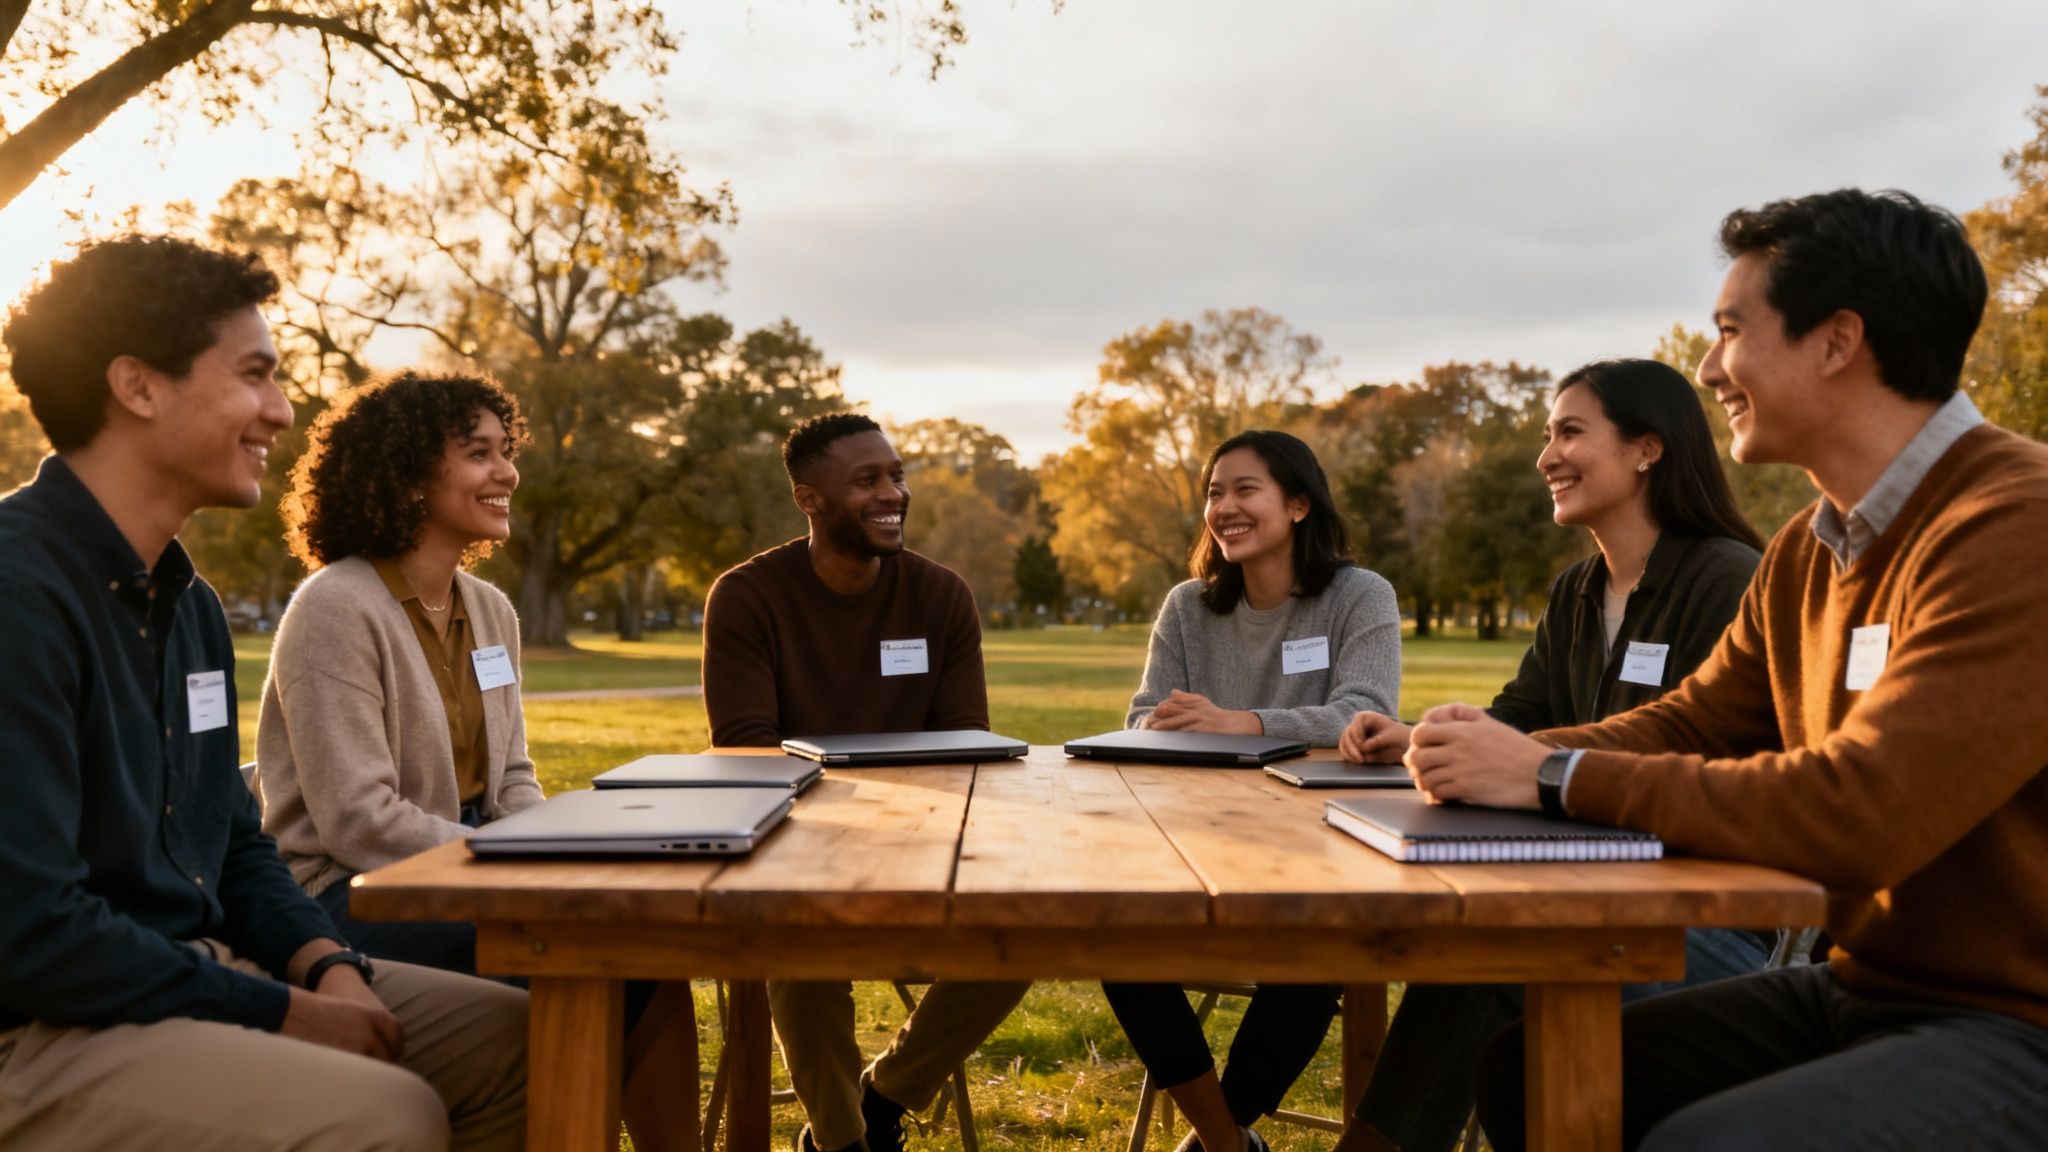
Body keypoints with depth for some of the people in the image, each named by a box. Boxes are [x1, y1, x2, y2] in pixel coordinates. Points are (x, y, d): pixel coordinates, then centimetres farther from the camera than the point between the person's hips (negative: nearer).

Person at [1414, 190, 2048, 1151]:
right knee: (1526, 1067, 2)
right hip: (1859, 989, 8)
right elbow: (1689, 724, 13)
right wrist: (1514, 752, -6)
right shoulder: (1805, 554, 7)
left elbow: (1859, 814, -29)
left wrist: (1556, 776, -21)